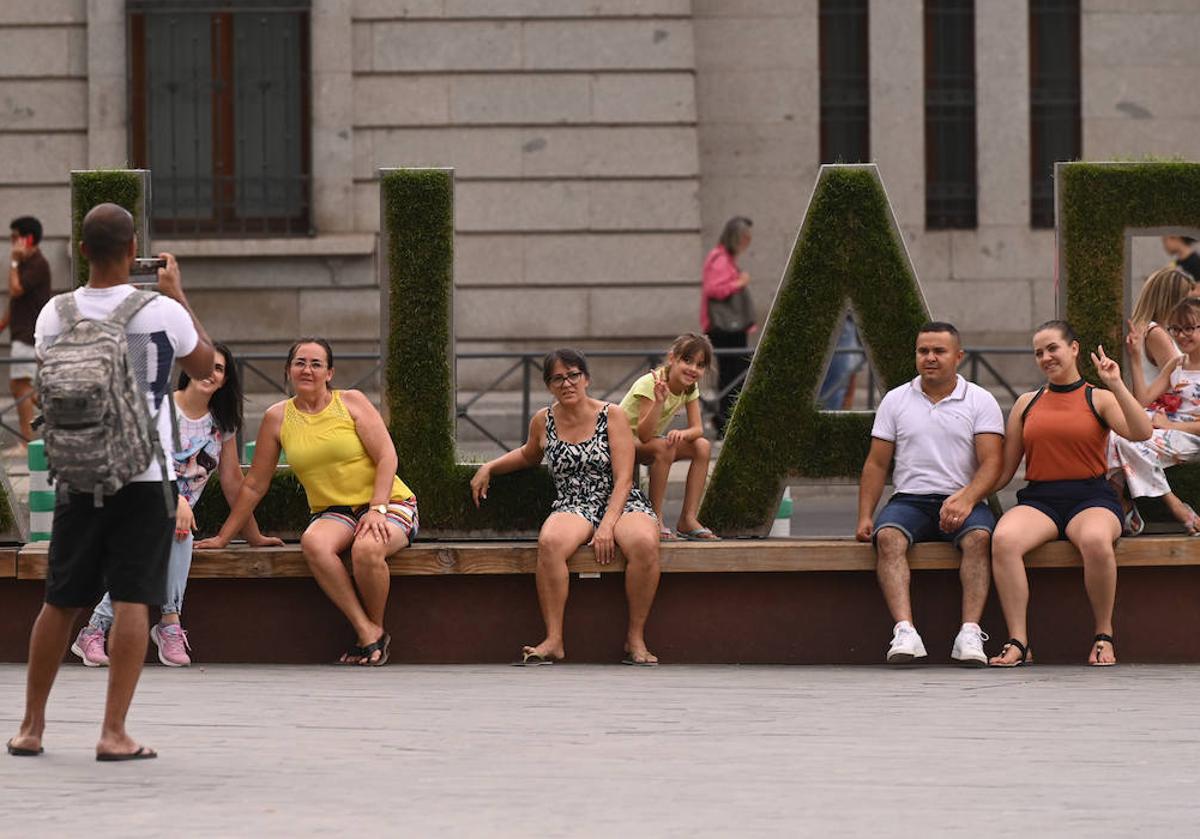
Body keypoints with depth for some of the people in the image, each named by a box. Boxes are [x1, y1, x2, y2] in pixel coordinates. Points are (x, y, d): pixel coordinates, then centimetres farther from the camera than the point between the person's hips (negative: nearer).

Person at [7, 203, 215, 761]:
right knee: (133, 600, -3)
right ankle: (114, 733, -10)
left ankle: (31, 726, 19)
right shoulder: (162, 312, -10)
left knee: (60, 602, 12)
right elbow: (204, 365, 9)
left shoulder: (56, 315, -3)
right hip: (146, 474, -3)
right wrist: (177, 295, 17)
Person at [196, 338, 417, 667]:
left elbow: (387, 457, -5)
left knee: (367, 548, -37)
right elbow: (254, 485, 13)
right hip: (333, 513, 3)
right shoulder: (277, 417, 6)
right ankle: (367, 632, -28)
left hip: (389, 504, -3)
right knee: (313, 543, -34)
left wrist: (377, 509, -20)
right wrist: (223, 537, 12)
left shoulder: (351, 402, 0)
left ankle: (376, 626, -10)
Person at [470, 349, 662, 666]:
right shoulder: (543, 422, 9)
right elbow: (529, 455, 35)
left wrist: (608, 525, -19)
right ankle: (554, 640, -31)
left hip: (622, 504, -2)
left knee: (643, 543, -37)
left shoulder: (612, 416, -1)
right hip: (573, 506, 2)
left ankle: (635, 638, -25)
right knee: (550, 542, -36)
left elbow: (623, 478, -7)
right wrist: (489, 468, 21)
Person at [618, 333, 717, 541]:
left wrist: (683, 433, -32)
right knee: (663, 447, -36)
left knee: (702, 447, -13)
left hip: (648, 441, 7)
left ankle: (688, 519, -13)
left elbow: (697, 429, -9)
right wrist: (659, 402, -47)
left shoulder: (690, 387, -4)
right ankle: (655, 519, -28)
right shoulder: (650, 384, -26)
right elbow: (644, 435, -33)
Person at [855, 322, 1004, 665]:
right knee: (888, 537, -32)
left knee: (978, 537, -35)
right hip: (910, 500, 1)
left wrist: (966, 499, -22)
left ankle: (970, 633, -43)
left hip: (963, 500, -1)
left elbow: (991, 463, -3)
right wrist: (865, 516, 0)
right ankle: (905, 632, -46)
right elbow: (876, 464, 13)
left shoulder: (980, 401, 7)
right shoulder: (896, 400, 15)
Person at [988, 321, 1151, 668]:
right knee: (1003, 539, -33)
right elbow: (1003, 471, 18)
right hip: (1038, 500, 2)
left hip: (1091, 498, -2)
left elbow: (1141, 432, -8)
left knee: (1096, 540, -39)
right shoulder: (1027, 403, 19)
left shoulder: (1098, 399, 10)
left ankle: (1104, 636, -18)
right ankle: (1018, 642, -31)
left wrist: (1117, 386, -13)